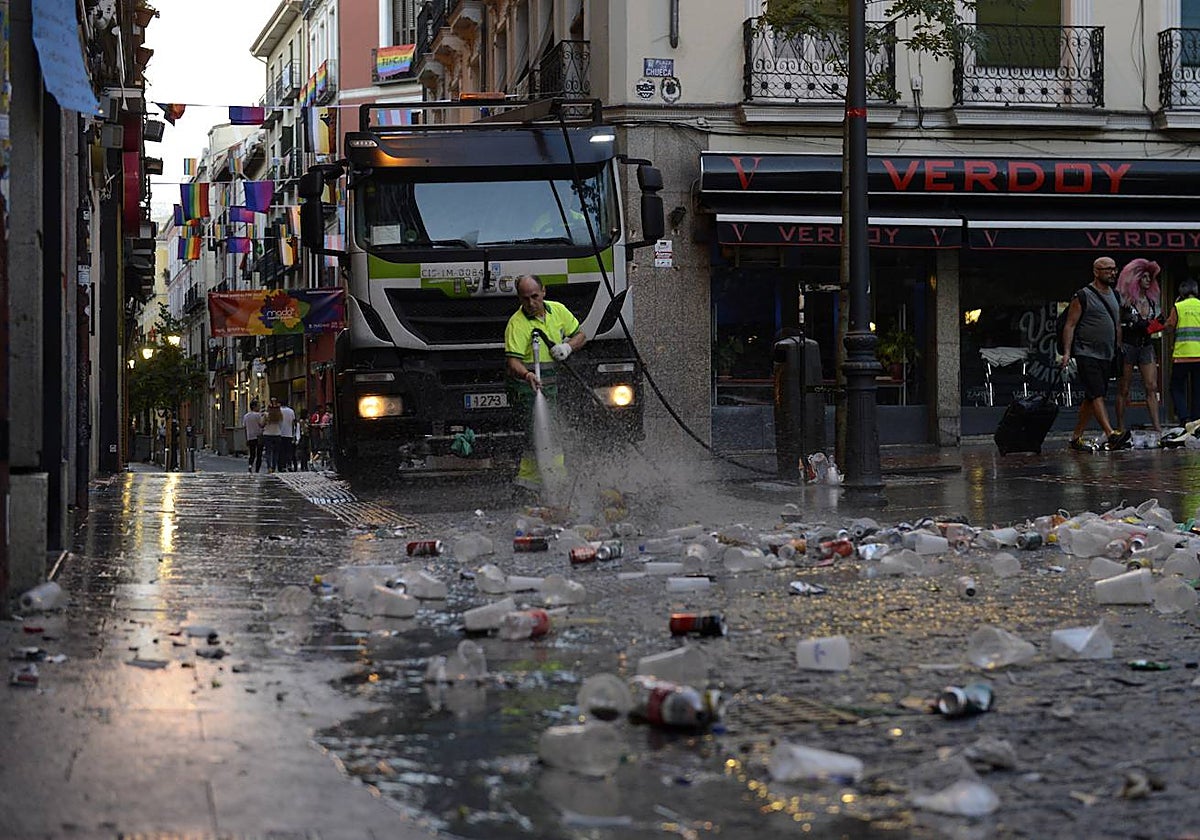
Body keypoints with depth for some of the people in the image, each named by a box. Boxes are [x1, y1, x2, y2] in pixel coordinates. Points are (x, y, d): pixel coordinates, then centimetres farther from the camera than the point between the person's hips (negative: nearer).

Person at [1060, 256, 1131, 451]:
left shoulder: (1114, 296, 16)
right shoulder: (1083, 296, -6)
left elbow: (1117, 326, 24)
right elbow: (1070, 325, -7)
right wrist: (1067, 352, -15)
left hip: (1106, 356, 8)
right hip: (1087, 354, -8)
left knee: (1091, 398, 9)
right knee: (1097, 394, -16)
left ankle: (1076, 437, 16)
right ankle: (1111, 435, -28)